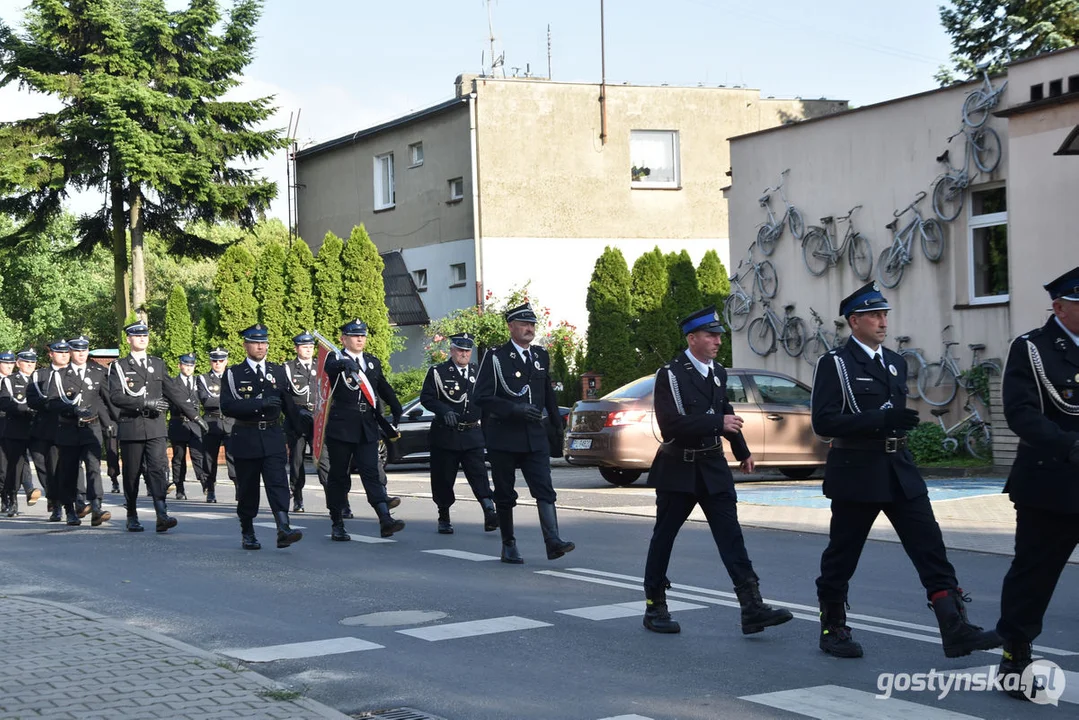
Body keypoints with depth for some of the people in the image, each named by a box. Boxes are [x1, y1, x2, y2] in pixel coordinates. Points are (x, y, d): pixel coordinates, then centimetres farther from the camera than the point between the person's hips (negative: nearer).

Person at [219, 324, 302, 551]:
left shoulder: (278, 372, 12)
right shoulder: (233, 374, 2)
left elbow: (288, 404, 16)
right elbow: (227, 406, -11)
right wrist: (258, 403, -20)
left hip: (273, 437, 1)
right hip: (245, 437, -1)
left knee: (278, 483, -12)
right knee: (247, 487, 6)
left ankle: (284, 530, -22)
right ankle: (247, 534, 19)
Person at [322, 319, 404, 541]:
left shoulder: (373, 362, 15)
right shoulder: (335, 359, -2)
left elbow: (384, 388, 26)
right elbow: (331, 368, -26)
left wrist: (397, 411, 20)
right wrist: (345, 365, -48)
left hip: (368, 428, 3)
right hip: (341, 426, -3)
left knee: (372, 473, -6)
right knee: (338, 475, 4)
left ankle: (385, 520, -17)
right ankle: (337, 524, 13)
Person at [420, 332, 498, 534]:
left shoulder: (477, 372, 12)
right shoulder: (437, 372, 2)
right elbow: (426, 397, -5)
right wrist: (444, 410, -21)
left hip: (472, 434, 2)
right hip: (445, 435, -2)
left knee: (479, 474, -11)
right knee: (443, 478, 4)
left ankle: (490, 514, -22)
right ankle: (444, 519, 16)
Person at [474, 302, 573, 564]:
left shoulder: (541, 356, 12)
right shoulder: (495, 357, -4)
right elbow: (482, 397, -11)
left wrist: (557, 427, 20)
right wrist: (515, 409, -20)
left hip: (535, 436, 3)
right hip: (503, 437, -3)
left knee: (544, 489, -10)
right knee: (505, 494, 5)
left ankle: (553, 541, -19)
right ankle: (509, 545, 15)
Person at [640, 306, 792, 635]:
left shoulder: (718, 373, 9)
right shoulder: (670, 374, -13)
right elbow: (671, 425, -24)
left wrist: (743, 451, 26)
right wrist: (718, 424, -26)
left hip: (713, 467, 5)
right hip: (678, 469, -5)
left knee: (730, 535, -4)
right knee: (664, 536, 6)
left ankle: (752, 608, -11)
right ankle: (655, 606, 19)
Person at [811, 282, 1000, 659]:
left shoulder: (895, 363, 14)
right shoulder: (834, 364, -7)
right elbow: (823, 421, -18)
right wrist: (881, 419, -24)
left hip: (900, 472, 6)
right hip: (856, 473, -6)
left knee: (930, 547, -4)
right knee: (841, 556, 5)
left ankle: (955, 630, -8)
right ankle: (833, 629, 21)